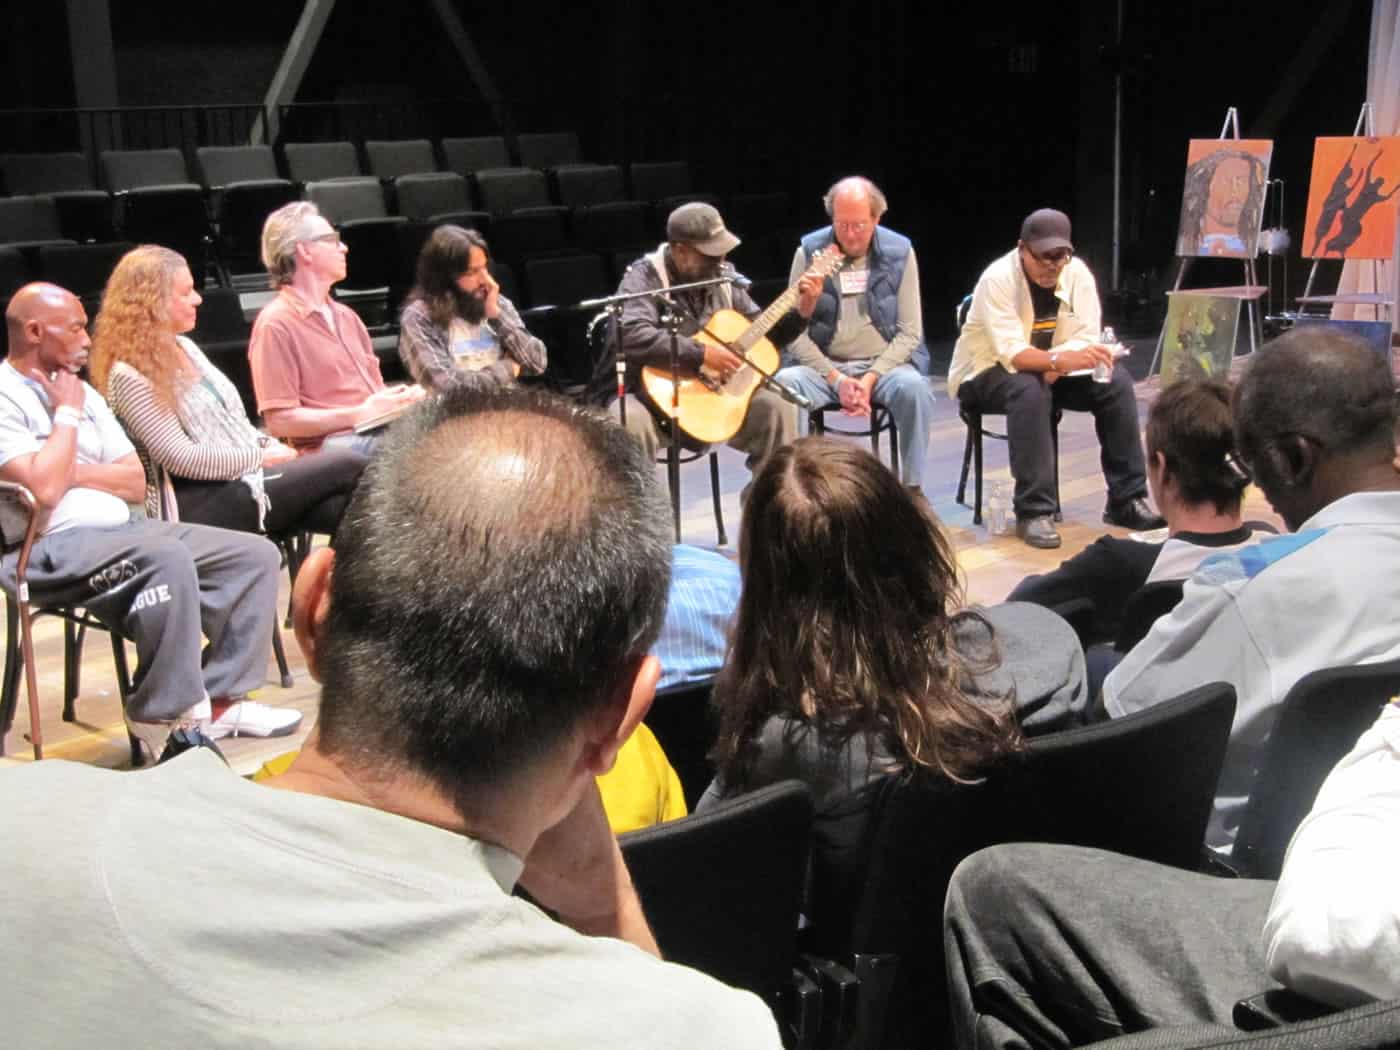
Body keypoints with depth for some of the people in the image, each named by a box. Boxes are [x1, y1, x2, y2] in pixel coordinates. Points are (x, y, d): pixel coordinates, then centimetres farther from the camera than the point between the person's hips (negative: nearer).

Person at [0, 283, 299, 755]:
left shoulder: (82, 390, 18)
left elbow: (137, 484, 13)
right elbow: (43, 489, -21)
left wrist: (74, 473, -4)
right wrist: (67, 413, -8)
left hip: (121, 529, 9)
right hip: (47, 547, -9)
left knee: (255, 555, -4)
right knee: (168, 558, -36)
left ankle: (219, 698, -6)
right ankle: (164, 716, -24)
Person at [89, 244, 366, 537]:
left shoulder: (184, 347, 15)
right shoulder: (130, 376, -12)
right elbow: (180, 458, -18)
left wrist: (265, 444, 2)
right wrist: (260, 457, -13)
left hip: (243, 472, 8)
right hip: (202, 503, -8)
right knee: (350, 467, -18)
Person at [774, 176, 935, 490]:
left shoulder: (900, 252, 1)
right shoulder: (810, 251, 0)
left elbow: (909, 332, -1)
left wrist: (870, 379, -14)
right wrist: (836, 380, -15)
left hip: (885, 363, 0)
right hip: (823, 366, 0)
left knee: (914, 387, -32)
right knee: (784, 383, -31)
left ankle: (912, 489, -18)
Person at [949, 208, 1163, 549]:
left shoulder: (1077, 272, -9)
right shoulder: (997, 279, -25)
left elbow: (1086, 340, -11)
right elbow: (1011, 353, -34)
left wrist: (1054, 364, -30)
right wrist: (1063, 359, -49)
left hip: (1050, 370, 5)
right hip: (986, 373, -5)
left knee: (1116, 381, -16)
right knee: (1030, 389, -37)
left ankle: (1127, 499, -11)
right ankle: (1034, 511, -32)